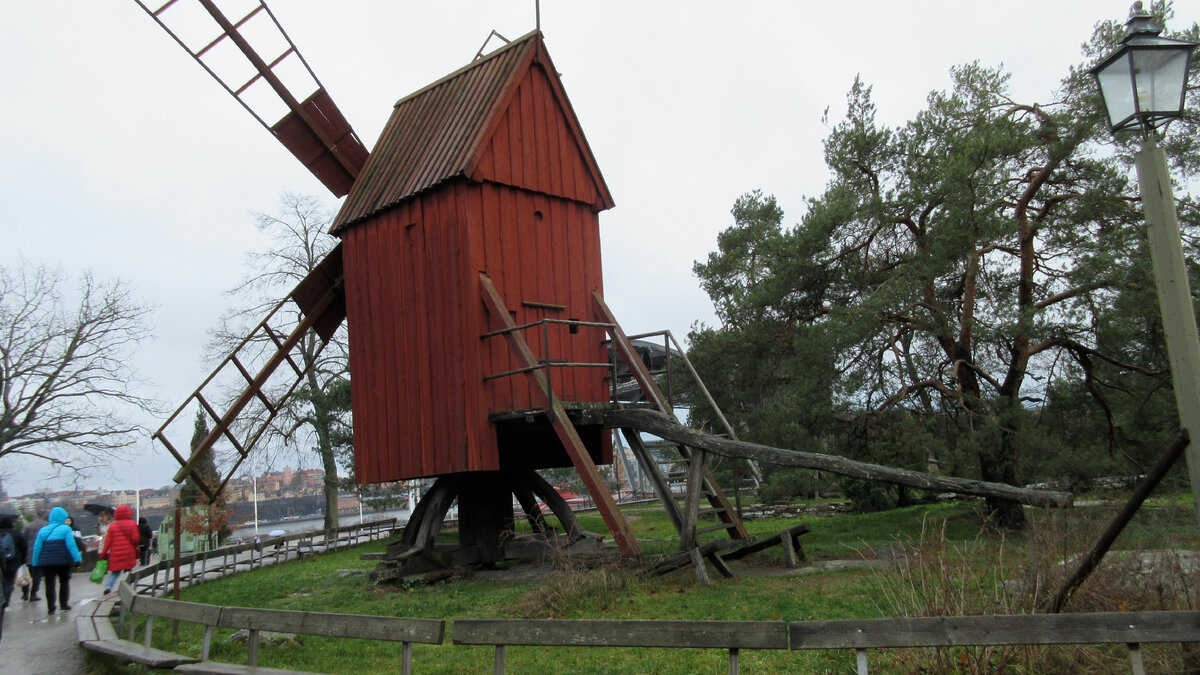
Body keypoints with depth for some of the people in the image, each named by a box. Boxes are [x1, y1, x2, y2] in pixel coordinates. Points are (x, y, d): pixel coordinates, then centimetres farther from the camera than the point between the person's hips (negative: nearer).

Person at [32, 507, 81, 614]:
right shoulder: (66, 529, -4)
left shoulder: (43, 530, 8)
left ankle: (51, 607, 1)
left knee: (49, 584, 6)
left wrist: (35, 563, 11)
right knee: (64, 582, 13)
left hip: (46, 561, 2)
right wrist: (77, 559, -14)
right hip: (63, 561, -2)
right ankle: (63, 604, 13)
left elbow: (37, 547, 6)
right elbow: (71, 545, -13)